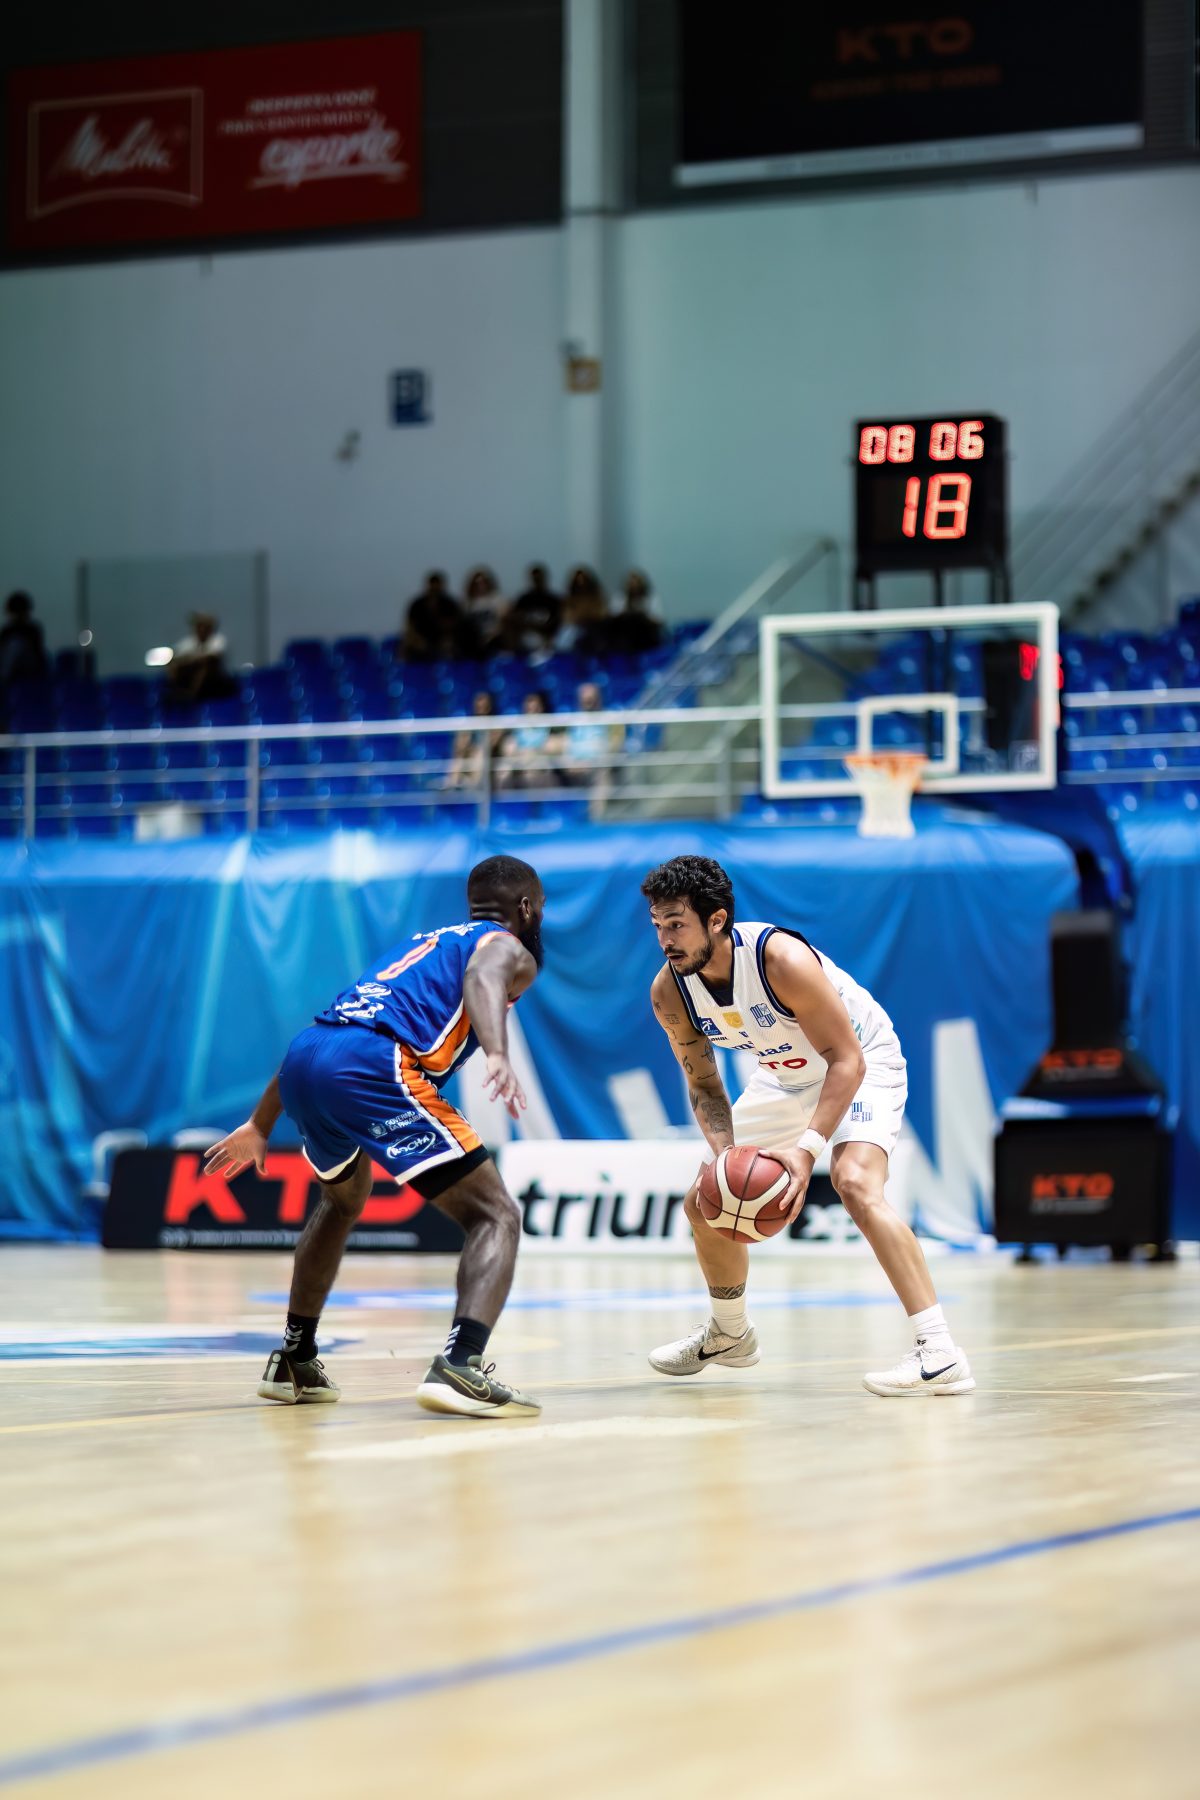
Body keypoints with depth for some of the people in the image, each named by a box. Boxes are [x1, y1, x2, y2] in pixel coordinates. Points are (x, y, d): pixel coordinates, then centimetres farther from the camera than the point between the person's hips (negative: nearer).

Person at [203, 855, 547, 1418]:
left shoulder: (422, 943, 37)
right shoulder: (508, 949, 16)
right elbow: (482, 983, -12)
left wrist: (261, 1125, 44)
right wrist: (498, 1056, -31)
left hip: (303, 1060, 8)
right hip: (374, 1066, -8)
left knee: (344, 1200, 36)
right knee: (497, 1216, -2)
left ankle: (293, 1362, 41)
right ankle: (458, 1365, -24)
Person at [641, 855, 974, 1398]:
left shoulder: (781, 959, -36)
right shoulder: (669, 993, -18)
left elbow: (847, 1060, -32)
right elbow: (704, 1087, -5)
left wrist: (807, 1148, -44)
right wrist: (724, 1153, -25)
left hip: (862, 1064, -7)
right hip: (785, 1078, 7)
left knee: (855, 1182, -32)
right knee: (704, 1203, 9)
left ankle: (939, 1353, -34)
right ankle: (728, 1332, 38)